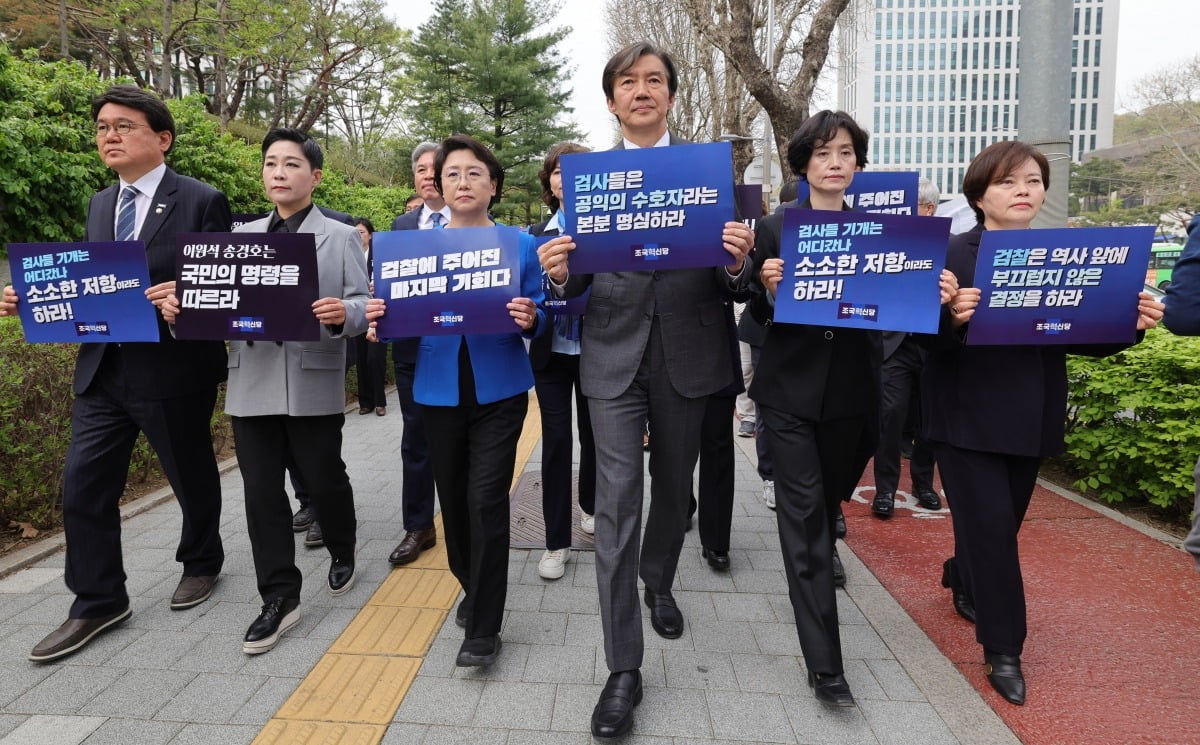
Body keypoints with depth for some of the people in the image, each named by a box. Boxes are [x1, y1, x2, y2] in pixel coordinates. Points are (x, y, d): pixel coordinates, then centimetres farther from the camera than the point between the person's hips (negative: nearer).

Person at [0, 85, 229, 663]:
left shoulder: (201, 201, -8)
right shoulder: (100, 206, 13)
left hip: (173, 372, -6)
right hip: (102, 371, 6)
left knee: (192, 478, 12)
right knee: (83, 485, 3)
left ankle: (201, 563, 38)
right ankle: (97, 603, 18)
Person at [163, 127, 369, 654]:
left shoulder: (340, 237, 4)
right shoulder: (240, 235, 14)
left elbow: (363, 305, -4)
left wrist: (343, 313, -26)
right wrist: (182, 306, -10)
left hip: (314, 385, -3)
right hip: (251, 385, 3)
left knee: (324, 480, 10)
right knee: (261, 492, 3)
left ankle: (342, 555, 38)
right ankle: (279, 598, 14)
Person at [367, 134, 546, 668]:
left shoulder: (520, 244, 2)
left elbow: (539, 315, 1)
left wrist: (529, 319, -22)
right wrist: (380, 317, -17)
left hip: (499, 390, -2)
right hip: (440, 389, 3)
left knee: (486, 500, -8)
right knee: (453, 497, 12)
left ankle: (484, 629, 6)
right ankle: (472, 586, 38)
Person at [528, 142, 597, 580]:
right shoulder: (536, 235, 6)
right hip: (551, 352, 1)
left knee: (592, 434, 14)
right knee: (556, 440, 1)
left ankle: (589, 505, 41)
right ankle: (557, 541, 11)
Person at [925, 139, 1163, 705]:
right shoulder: (952, 254, -10)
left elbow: (1086, 338, 7)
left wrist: (1130, 323, -12)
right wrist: (953, 318, -36)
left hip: (1030, 418, 5)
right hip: (967, 418, -5)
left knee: (1002, 523, 18)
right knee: (991, 529, -3)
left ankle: (964, 578, 48)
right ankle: (1002, 650, 11)